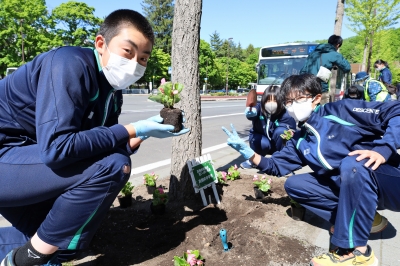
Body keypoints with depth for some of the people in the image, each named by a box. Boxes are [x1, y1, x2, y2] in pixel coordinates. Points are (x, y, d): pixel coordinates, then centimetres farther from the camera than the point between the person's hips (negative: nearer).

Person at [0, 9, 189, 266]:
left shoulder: (112, 93, 2)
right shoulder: (70, 64, -23)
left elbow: (101, 148, 4)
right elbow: (56, 148, -32)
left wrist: (144, 134, -10)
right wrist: (133, 130, -26)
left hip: (26, 160, 8)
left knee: (66, 240, 15)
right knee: (111, 166, -24)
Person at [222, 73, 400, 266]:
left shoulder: (341, 110, -13)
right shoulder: (299, 140, 7)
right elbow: (277, 166, 9)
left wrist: (382, 150, -30)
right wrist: (249, 153, -7)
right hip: (347, 187, 7)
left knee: (353, 163, -36)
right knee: (294, 185, 0)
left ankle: (356, 250, -24)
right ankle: (365, 218, 3)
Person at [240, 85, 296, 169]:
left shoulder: (284, 114, -23)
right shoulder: (259, 108, -26)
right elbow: (251, 114, -50)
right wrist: (250, 112, -75)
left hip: (276, 143, 2)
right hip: (260, 137, -1)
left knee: (280, 131, -29)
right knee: (264, 143, -36)